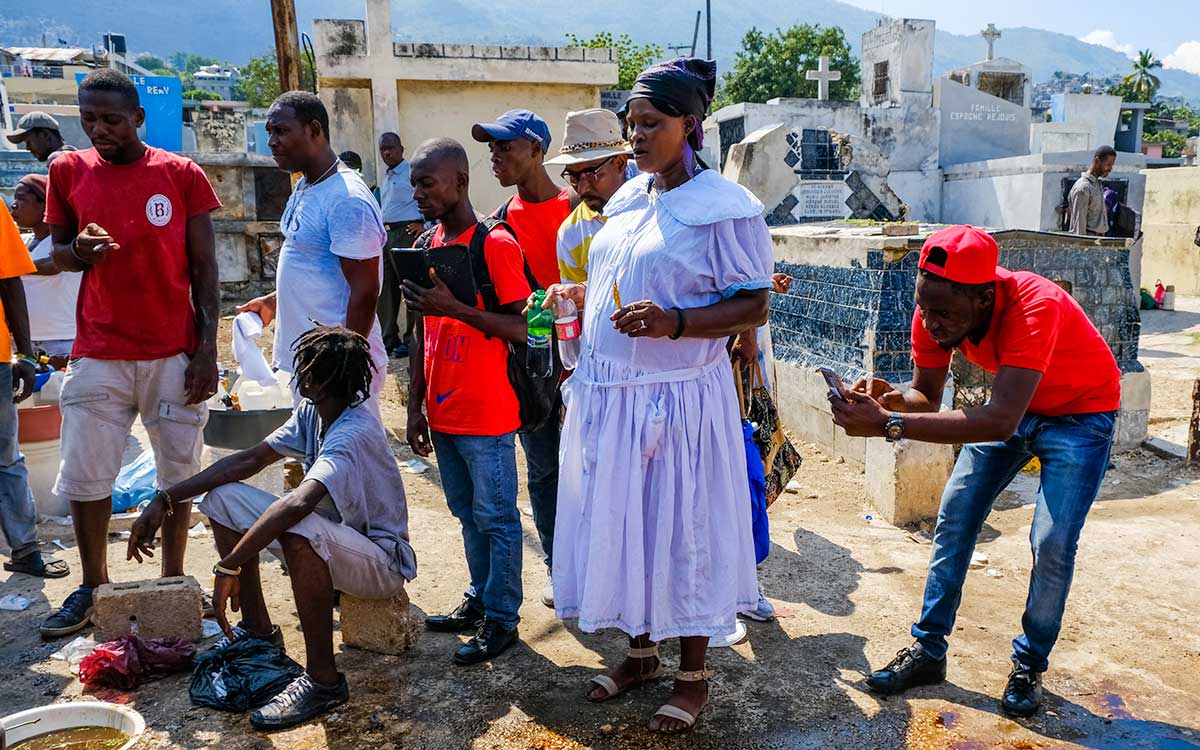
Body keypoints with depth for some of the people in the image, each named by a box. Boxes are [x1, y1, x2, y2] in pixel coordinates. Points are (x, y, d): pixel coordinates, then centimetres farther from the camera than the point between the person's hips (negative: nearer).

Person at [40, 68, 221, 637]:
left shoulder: (181, 174, -1)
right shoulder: (68, 171, 5)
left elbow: (204, 266, 1)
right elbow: (56, 253, 13)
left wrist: (207, 347, -5)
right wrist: (77, 251, -12)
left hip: (174, 353, -2)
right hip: (98, 354, 2)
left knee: (178, 473, 7)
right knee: (83, 478, 5)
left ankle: (173, 583, 22)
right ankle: (93, 587, 25)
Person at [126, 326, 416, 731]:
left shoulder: (354, 433, -29)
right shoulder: (312, 413, -1)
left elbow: (297, 504, -44)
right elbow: (251, 459, 1)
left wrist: (229, 566, -40)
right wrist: (165, 500, -4)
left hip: (383, 562, -9)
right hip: (329, 540, 9)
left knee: (298, 529, -41)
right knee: (223, 497, 3)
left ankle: (323, 679, -24)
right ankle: (258, 629, 12)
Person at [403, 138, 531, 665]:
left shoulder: (497, 245, -11)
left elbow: (521, 330, -15)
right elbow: (422, 335, 14)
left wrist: (458, 308, -26)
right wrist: (415, 408, 12)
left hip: (486, 415, -7)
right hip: (443, 413, 7)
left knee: (496, 517, 3)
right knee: (468, 514, 17)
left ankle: (501, 619, 14)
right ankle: (480, 601, 30)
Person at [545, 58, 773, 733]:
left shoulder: (724, 208, -10)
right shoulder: (629, 199, 12)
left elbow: (754, 306, -13)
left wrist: (674, 321, -25)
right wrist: (580, 296, 7)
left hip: (677, 399, -7)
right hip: (610, 393, 7)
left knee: (681, 529, 4)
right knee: (622, 523, 15)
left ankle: (694, 675, 24)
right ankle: (641, 652, 35)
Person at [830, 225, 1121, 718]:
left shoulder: (1034, 307, -41)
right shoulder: (935, 312, -22)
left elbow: (1001, 421, -50)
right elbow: (926, 396, -11)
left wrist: (888, 425, -55)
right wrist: (889, 399, -34)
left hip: (1081, 412, -5)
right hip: (1013, 405, 5)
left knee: (1052, 544, -13)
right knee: (954, 520, 0)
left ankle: (1029, 667, 10)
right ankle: (928, 651, 11)